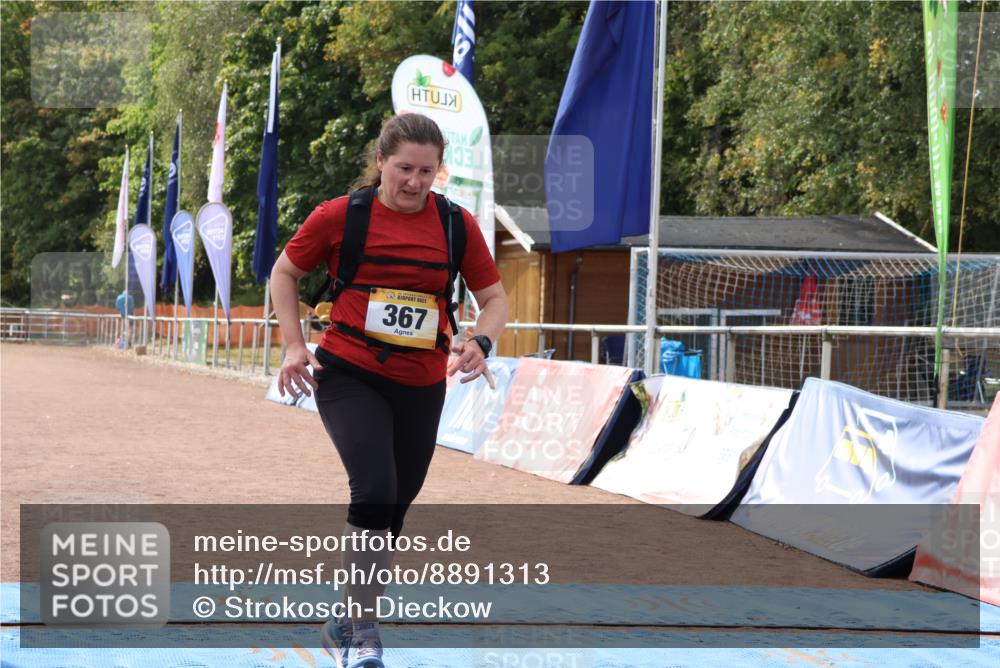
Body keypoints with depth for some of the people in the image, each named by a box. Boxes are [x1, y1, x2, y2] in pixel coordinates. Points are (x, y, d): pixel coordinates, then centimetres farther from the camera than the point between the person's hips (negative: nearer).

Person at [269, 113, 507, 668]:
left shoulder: (456, 224, -1)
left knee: (393, 508, 13)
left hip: (421, 387, 4)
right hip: (349, 376, -4)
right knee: (375, 491, -22)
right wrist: (294, 346, -3)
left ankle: (345, 623, 33)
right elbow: (284, 273, 7)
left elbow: (494, 297, 7)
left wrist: (479, 342, -14)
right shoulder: (339, 216, -6)